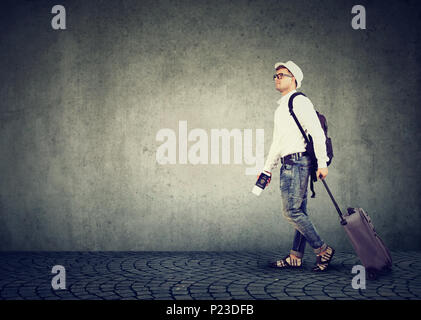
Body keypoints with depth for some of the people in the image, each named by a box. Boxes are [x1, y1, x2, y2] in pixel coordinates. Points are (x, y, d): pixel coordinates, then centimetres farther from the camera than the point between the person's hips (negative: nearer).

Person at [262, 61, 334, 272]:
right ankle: (295, 257, 13)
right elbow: (277, 142, 27)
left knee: (291, 211, -12)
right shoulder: (281, 108, 22)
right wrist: (267, 169, 24)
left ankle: (323, 250, -1)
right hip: (288, 165, 9)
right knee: (298, 212, 9)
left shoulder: (299, 101, -6)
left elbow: (317, 133, -13)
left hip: (298, 162, -9)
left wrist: (322, 163, -17)